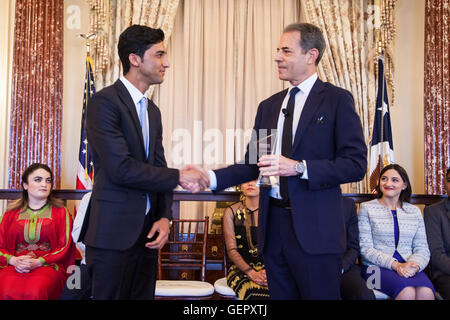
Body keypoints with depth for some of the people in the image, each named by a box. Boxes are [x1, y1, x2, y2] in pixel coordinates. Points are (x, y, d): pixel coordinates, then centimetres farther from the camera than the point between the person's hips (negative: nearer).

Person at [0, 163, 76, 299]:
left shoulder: (60, 212, 13)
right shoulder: (11, 212, 19)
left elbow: (64, 247, 4)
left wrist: (38, 262, -11)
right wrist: (13, 260, -9)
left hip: (48, 266, -1)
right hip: (14, 266, 2)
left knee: (35, 292, -35)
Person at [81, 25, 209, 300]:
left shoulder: (152, 111, 16)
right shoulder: (105, 101, -11)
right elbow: (121, 168, -19)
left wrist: (164, 217, 2)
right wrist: (179, 177, -12)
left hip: (147, 232, 8)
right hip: (114, 233, -8)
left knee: (143, 295, 13)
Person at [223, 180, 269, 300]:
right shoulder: (231, 212, 3)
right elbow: (231, 250, -1)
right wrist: (251, 273, -15)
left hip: (267, 269, 1)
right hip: (240, 270, -1)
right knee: (255, 291, -34)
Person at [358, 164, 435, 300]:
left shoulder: (414, 211, 16)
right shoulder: (367, 208, 6)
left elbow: (422, 248, 11)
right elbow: (365, 248, -2)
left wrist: (414, 265, -13)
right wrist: (395, 264, -15)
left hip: (409, 268, 3)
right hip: (377, 267, -2)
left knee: (426, 293, -32)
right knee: (407, 292, -34)